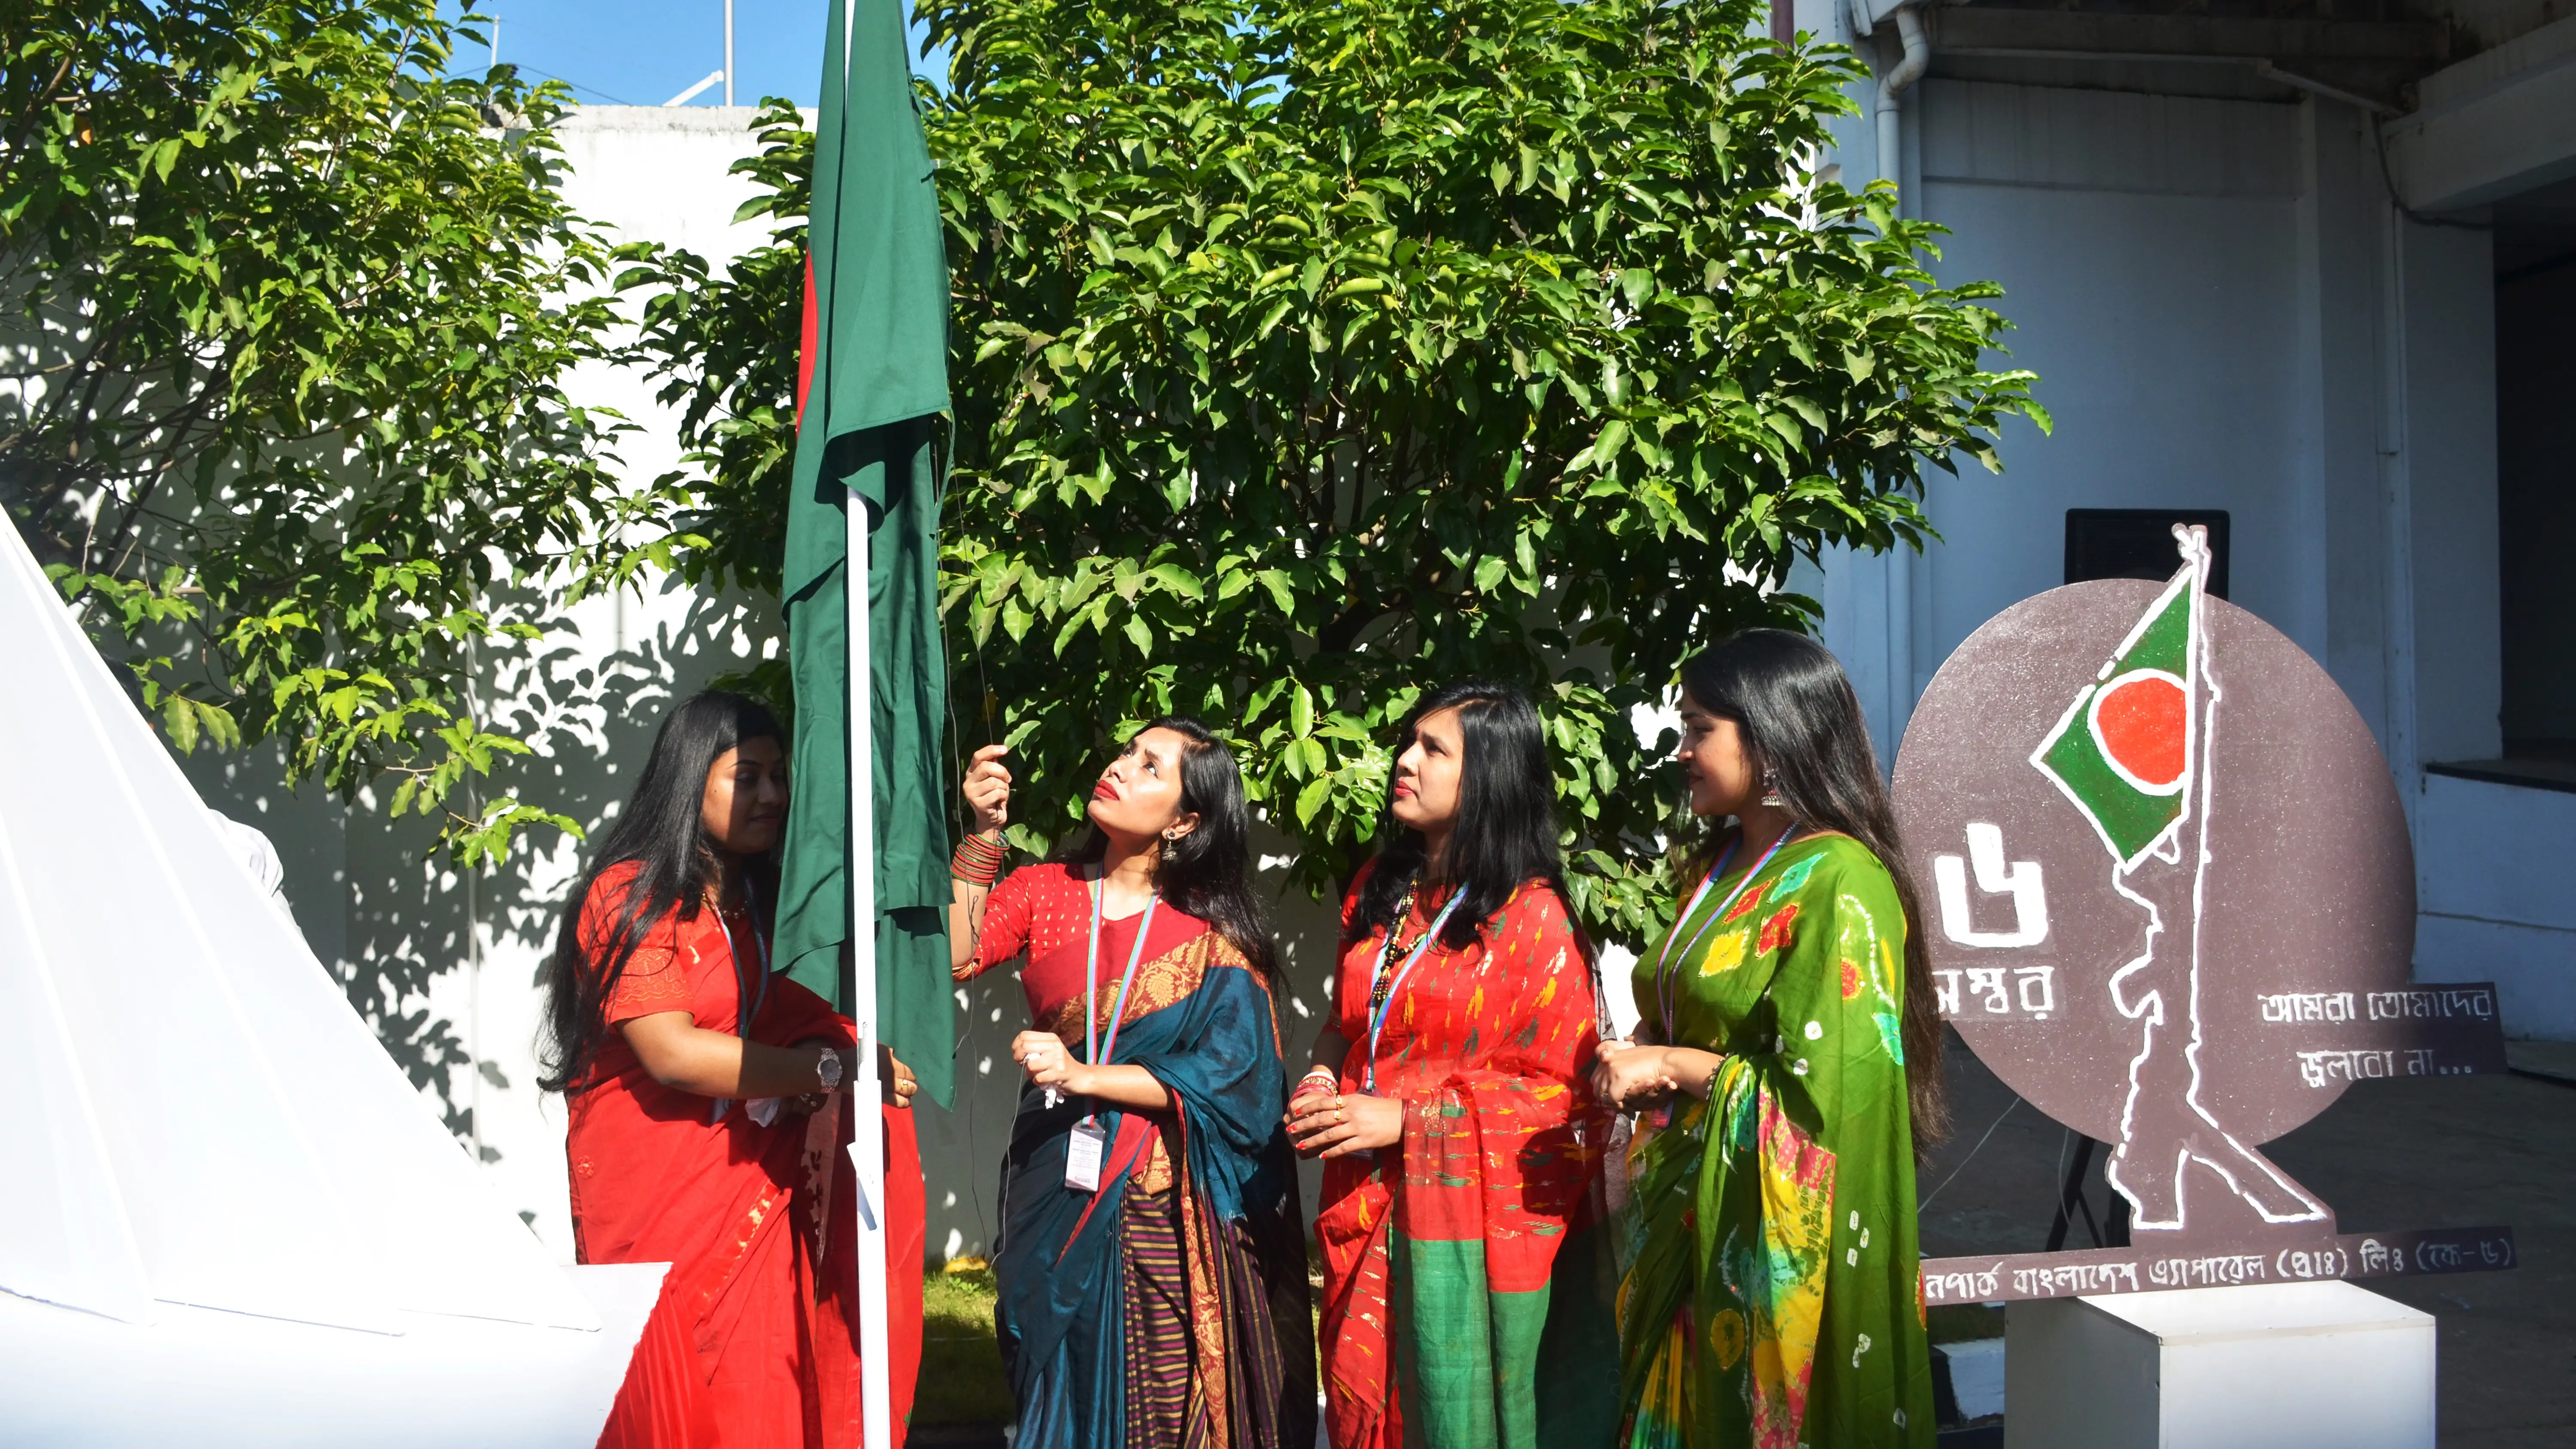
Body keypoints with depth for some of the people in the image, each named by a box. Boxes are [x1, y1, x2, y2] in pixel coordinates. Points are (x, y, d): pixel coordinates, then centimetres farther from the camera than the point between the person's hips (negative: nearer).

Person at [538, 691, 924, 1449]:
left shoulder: (765, 902, 15)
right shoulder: (631, 896, -7)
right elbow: (672, 1054, -16)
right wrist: (829, 1069, -16)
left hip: (758, 1200, 6)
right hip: (657, 1195, -5)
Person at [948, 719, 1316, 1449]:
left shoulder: (1212, 932, -3)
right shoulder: (1045, 890, 4)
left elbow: (1223, 1075, -13)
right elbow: (951, 959, -11)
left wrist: (1082, 1076, -21)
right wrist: (984, 835, -14)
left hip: (1165, 1203, -2)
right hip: (1059, 1190, 3)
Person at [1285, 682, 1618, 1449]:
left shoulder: (1532, 917, -10)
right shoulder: (1378, 889, 9)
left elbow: (1563, 1090, -11)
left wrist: (1404, 1118, -16)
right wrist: (1322, 1083, -2)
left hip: (1475, 1223, -5)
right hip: (1373, 1212, 6)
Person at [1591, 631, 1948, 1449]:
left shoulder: (1838, 883, -16)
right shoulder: (1723, 867, 10)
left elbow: (1829, 1089, -21)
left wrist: (1671, 1067, -14)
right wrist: (1642, 1053, 1)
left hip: (1774, 1234, -8)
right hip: (1689, 1220, 8)